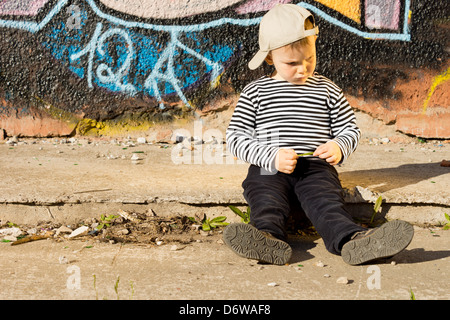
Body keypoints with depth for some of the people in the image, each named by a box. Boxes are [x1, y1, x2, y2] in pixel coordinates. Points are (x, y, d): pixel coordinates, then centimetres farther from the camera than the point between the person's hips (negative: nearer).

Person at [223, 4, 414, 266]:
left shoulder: (328, 91, 16)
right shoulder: (255, 92, 12)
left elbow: (350, 129, 22)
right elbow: (236, 138, 6)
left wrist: (339, 147, -4)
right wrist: (272, 156, -12)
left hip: (316, 167, 0)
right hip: (269, 169, 0)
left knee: (327, 202, -29)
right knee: (267, 203, -31)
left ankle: (351, 241, -56)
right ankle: (270, 240, -58)